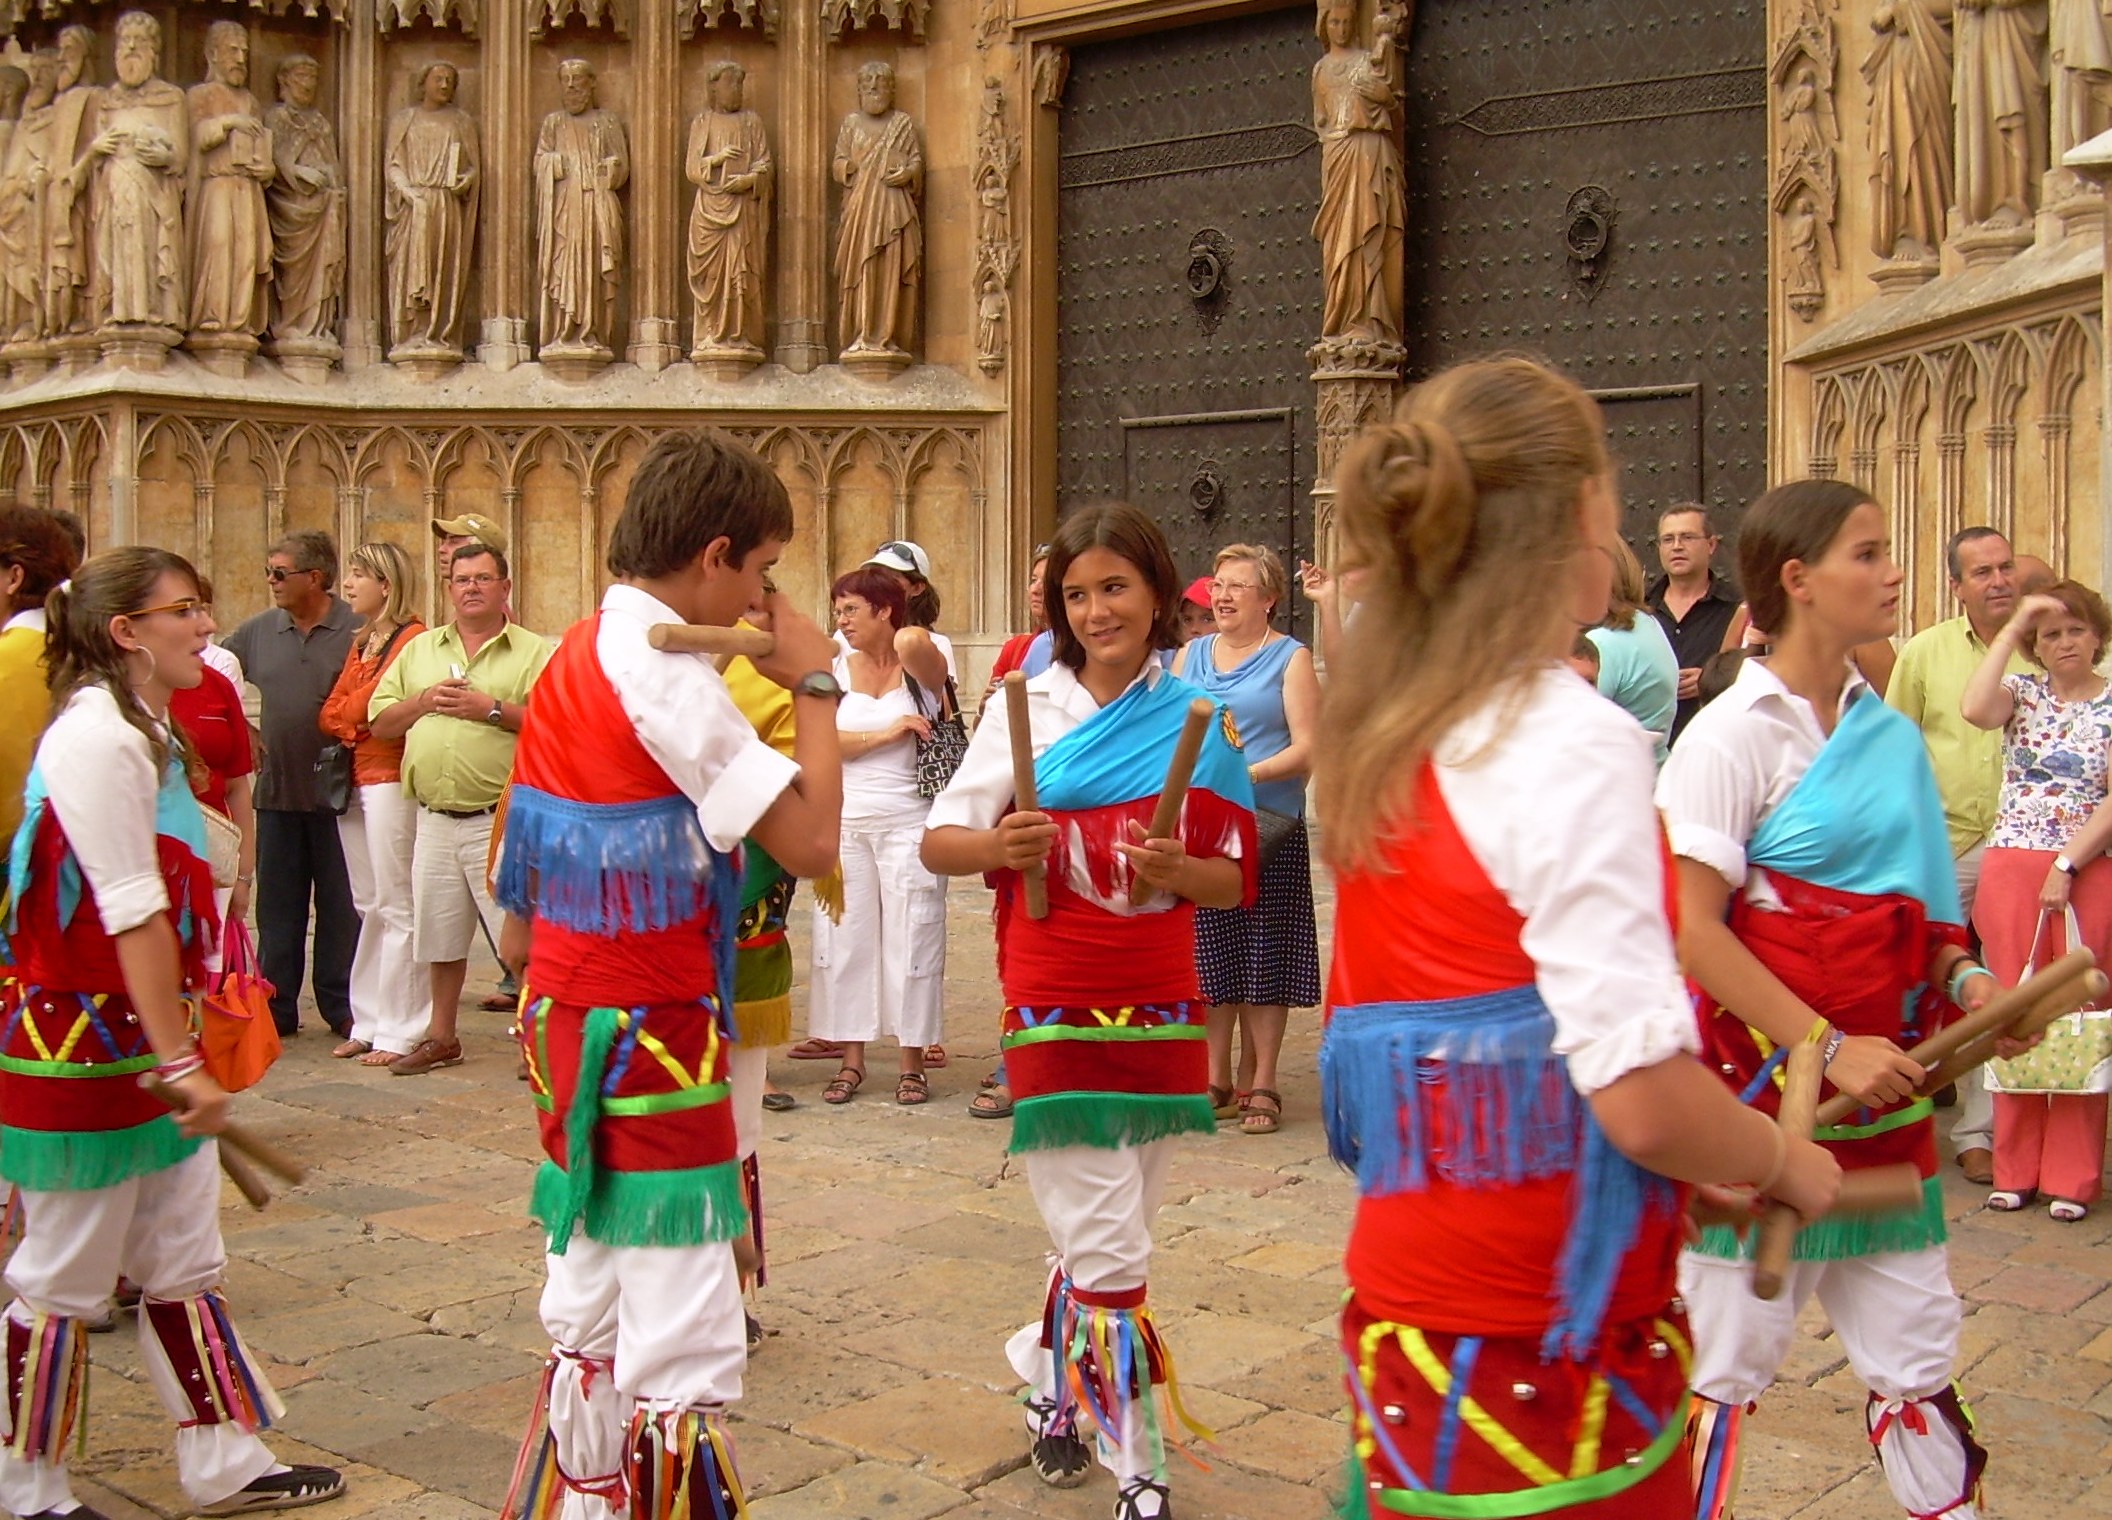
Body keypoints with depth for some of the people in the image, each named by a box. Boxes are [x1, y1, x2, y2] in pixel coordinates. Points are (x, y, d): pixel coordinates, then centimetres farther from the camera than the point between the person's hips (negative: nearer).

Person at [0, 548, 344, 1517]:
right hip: (84, 1047, -9)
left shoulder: (146, 730, 11)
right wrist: (180, 1061, -22)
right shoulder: (97, 737, -18)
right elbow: (131, 916, -22)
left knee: (185, 1269, 14)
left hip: (144, 1041, 9)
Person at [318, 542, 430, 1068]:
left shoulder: (412, 638, -10)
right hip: (353, 783, 9)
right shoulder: (360, 644, 18)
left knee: (397, 909, -5)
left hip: (390, 781, -9)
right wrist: (354, 723, -2)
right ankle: (368, 1024, 18)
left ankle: (401, 1032, 0)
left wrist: (350, 713, -2)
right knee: (370, 907, 12)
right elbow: (330, 714, 15)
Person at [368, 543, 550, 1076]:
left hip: (500, 819, -5)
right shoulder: (420, 649, 15)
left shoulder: (534, 653, 0)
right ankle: (441, 1038, 29)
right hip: (434, 821, 5)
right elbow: (378, 721, 11)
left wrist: (492, 708, -17)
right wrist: (425, 701, -5)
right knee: (441, 935, 16)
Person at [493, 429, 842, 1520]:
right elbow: (810, 839, -21)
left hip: (568, 1021, 10)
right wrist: (815, 684, -10)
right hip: (651, 1038, -10)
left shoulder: (575, 655, 11)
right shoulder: (665, 672, -17)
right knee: (684, 1352, -5)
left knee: (588, 1318, 20)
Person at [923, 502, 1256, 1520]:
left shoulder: (1201, 724, 3)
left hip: (1163, 1014, 3)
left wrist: (1179, 872, -17)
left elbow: (1235, 880, 5)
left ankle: (1049, 1380, 41)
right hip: (1056, 1015, -3)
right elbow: (937, 843, -2)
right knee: (1111, 1259, -3)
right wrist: (996, 846, -23)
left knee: (1102, 1240, 14)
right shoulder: (1028, 707, -2)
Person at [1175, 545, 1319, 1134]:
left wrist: (1246, 775, -20)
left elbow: (1306, 750, -7)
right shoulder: (1191, 654, 15)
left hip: (1268, 826, -4)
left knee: (1265, 953, 1)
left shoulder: (1290, 658, 1)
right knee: (1210, 953, 6)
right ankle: (1215, 1080, 16)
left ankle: (1261, 1085, 10)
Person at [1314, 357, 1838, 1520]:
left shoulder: (1379, 737, 5)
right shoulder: (1574, 741, -18)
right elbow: (1645, 1100, -22)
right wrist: (1787, 1165, -1)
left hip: (1406, 1299, 7)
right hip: (1550, 1346, -7)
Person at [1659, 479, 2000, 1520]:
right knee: (1728, 1353, 6)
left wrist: (1963, 982, -2)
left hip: (1883, 1088, 6)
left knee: (1915, 1344, 14)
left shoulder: (1889, 733, 7)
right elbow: (1691, 929, -17)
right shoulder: (1731, 734, -13)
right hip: (1764, 1082, -6)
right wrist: (1827, 1050, -20)